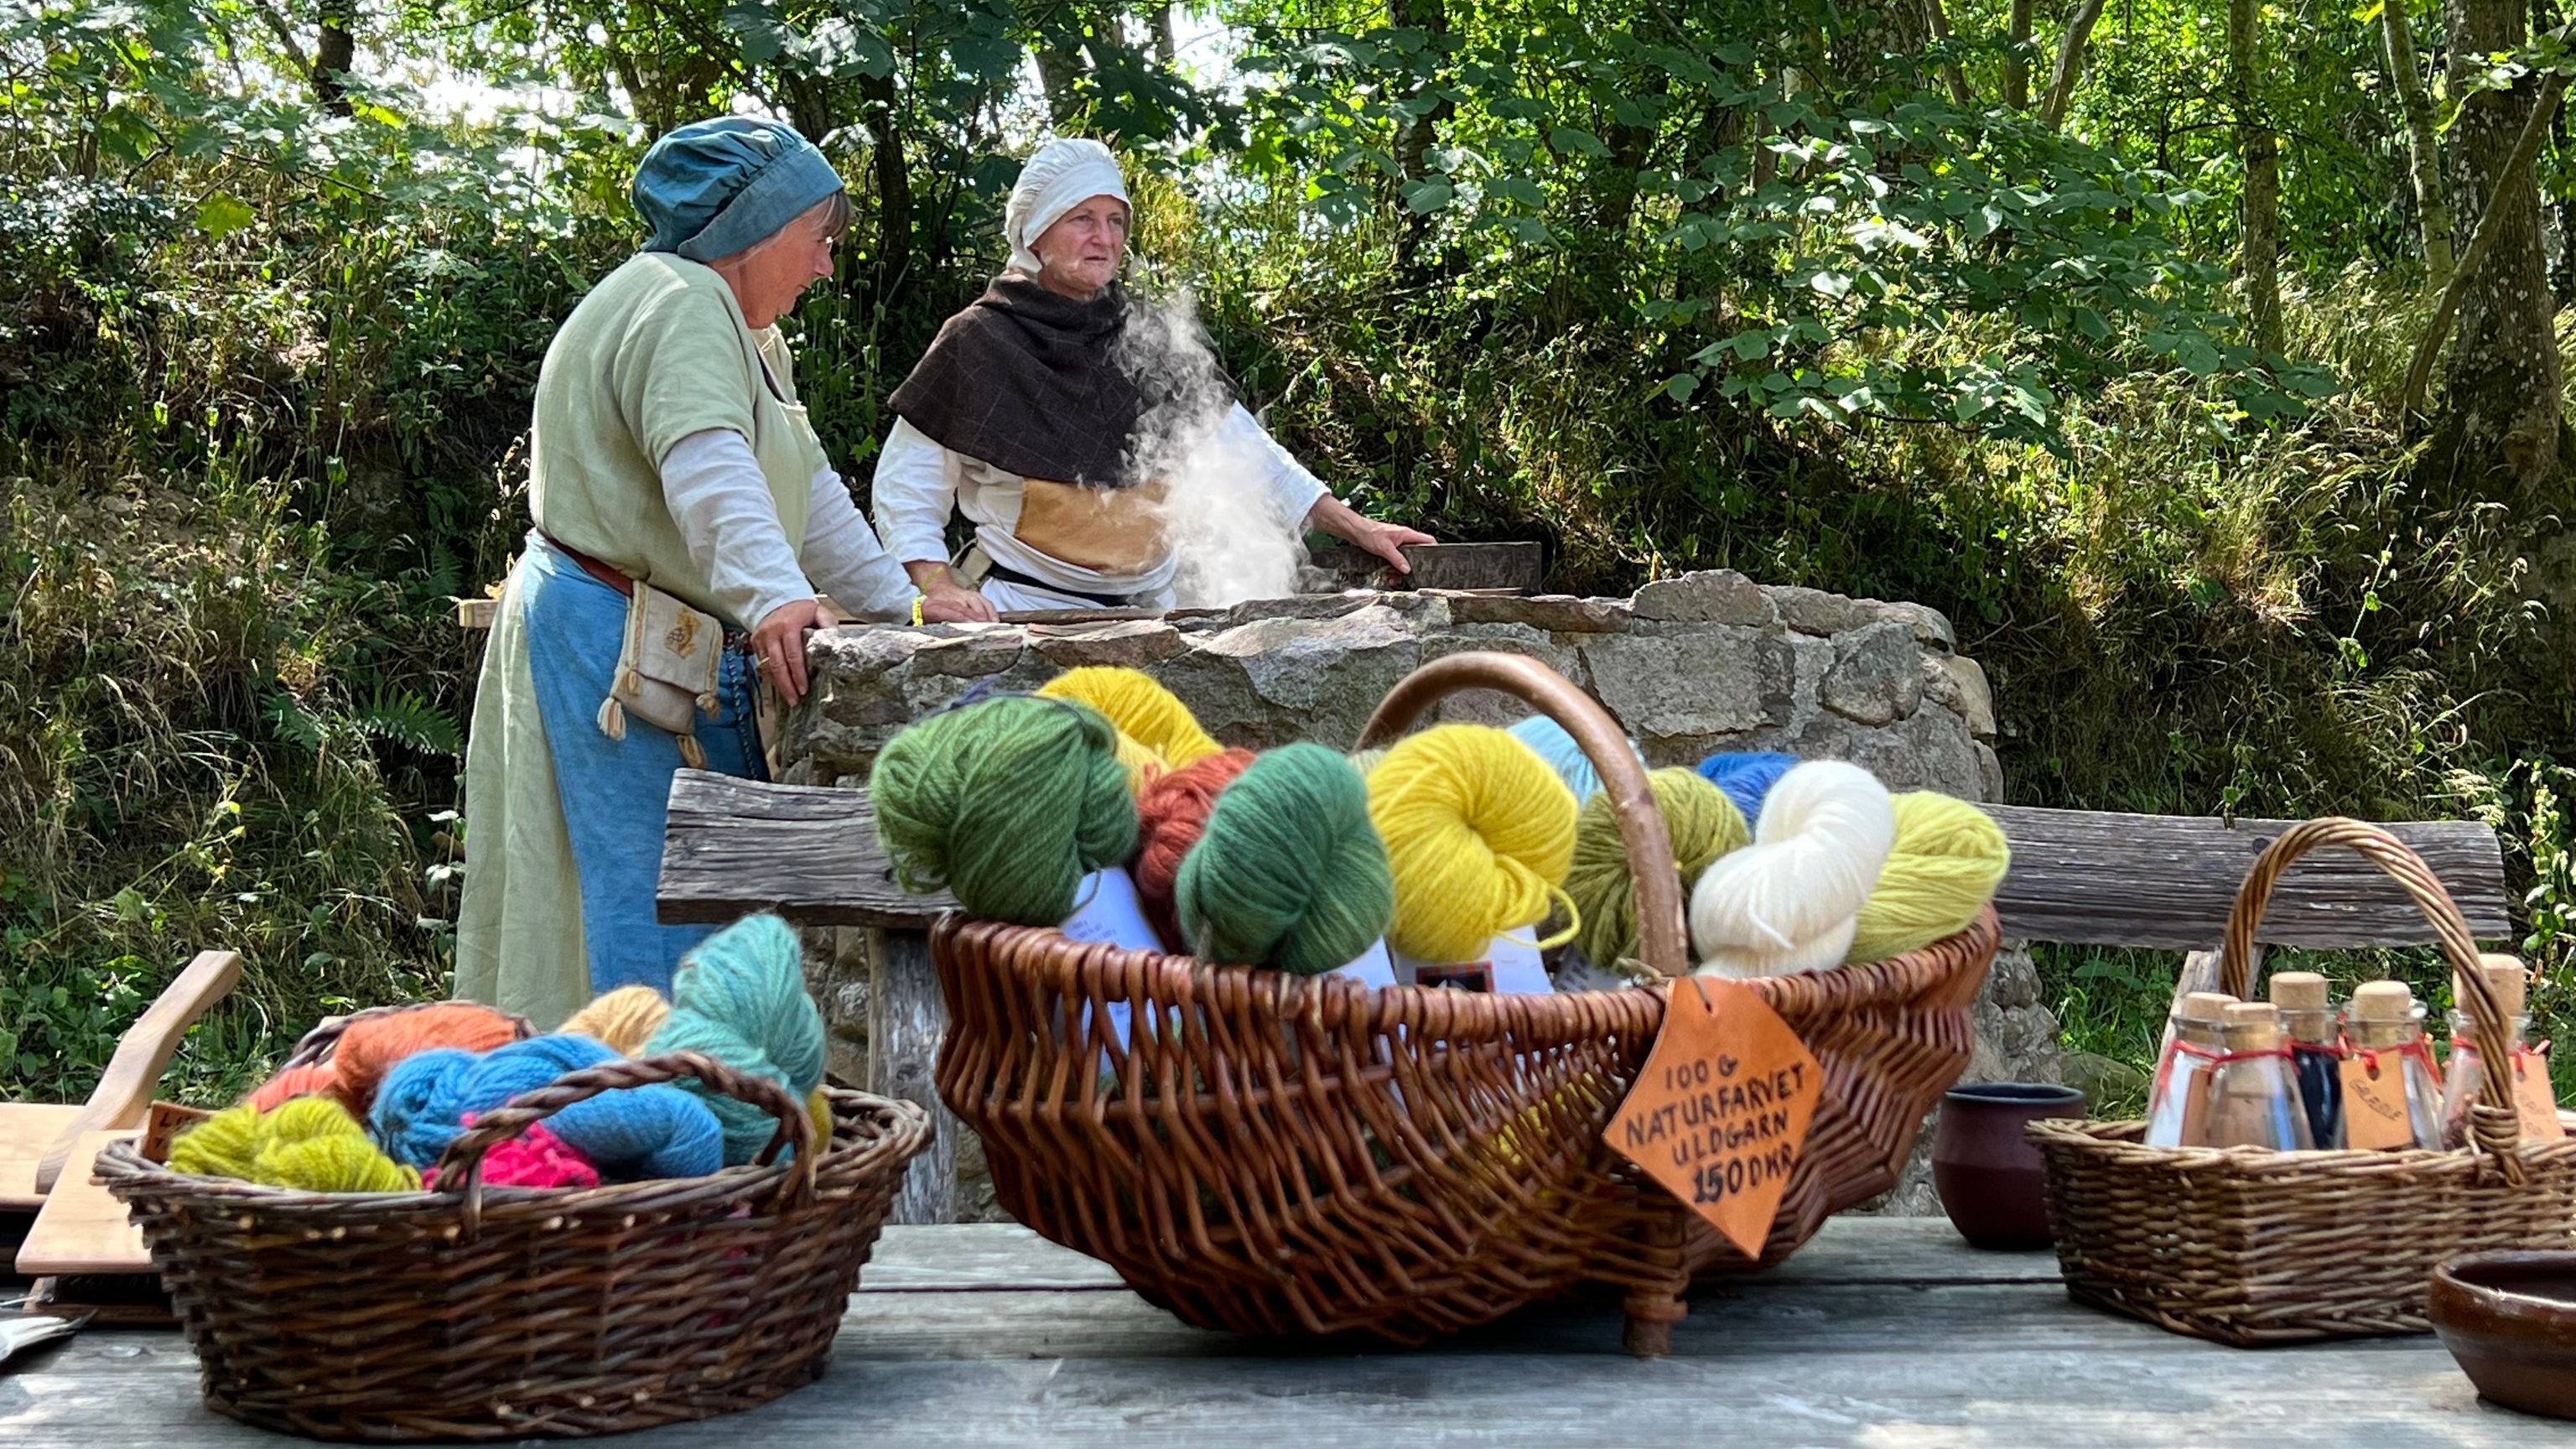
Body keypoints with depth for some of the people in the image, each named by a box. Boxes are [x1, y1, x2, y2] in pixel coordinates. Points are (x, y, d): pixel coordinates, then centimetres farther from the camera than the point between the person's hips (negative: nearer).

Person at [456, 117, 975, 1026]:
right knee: (652, 916, -11)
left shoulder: (748, 335, 23)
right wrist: (774, 596, -45)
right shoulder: (677, 303, -14)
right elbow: (708, 463, -31)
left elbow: (809, 491, 24)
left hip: (688, 659, 11)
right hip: (614, 652, -11)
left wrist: (895, 602, 18)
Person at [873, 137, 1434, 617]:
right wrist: (941, 588, -13)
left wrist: (1356, 527, 7)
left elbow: (1243, 447, 13)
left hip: (1146, 606, 4)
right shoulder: (978, 343, -2)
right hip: (1025, 605, -4)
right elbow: (903, 491, 2)